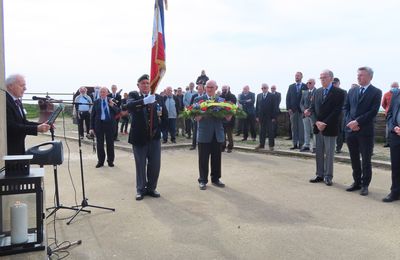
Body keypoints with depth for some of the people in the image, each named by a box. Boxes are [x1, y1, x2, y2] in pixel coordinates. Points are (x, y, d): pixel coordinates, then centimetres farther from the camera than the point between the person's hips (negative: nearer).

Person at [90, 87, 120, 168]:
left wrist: (112, 106, -19)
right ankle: (100, 161, 16)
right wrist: (92, 128, 0)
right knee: (99, 143, 5)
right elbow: (92, 115, 4)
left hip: (110, 124, 0)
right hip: (99, 124, 0)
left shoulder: (111, 101, 3)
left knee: (110, 143, 7)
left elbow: (118, 112, -1)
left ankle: (110, 161, 19)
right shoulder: (96, 102, 3)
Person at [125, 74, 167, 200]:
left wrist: (161, 113, -16)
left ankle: (151, 188, 24)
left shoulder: (157, 97, 6)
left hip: (154, 136, 3)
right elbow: (129, 106, -24)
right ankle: (140, 189, 21)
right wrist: (144, 101, -39)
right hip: (139, 137, -2)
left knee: (155, 165, 7)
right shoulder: (133, 95, -2)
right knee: (141, 165, 8)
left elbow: (165, 114, 8)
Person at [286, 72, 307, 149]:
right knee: (294, 127, 4)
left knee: (301, 127, -2)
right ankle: (295, 144, 8)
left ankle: (301, 144, 3)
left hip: (302, 110, -3)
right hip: (293, 110, 3)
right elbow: (288, 98, 8)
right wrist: (288, 108, -2)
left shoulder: (305, 87, 2)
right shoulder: (291, 87, 12)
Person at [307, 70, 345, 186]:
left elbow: (337, 111, -13)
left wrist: (325, 123, -17)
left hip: (330, 128, -5)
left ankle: (328, 176, 10)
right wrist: (317, 121, -8)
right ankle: (320, 175, 18)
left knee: (329, 153, 1)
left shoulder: (338, 93, -7)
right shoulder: (317, 92, 12)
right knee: (319, 153, 9)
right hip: (318, 127, 5)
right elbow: (313, 107, 10)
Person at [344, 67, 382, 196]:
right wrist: (350, 122, -6)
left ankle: (365, 185, 14)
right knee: (354, 159, 12)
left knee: (366, 160, 4)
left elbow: (373, 111, -11)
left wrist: (357, 122, -16)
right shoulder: (352, 91, 12)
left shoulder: (376, 92, -3)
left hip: (366, 131, -5)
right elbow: (346, 108, 10)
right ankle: (357, 182, 23)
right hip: (351, 130, 5)